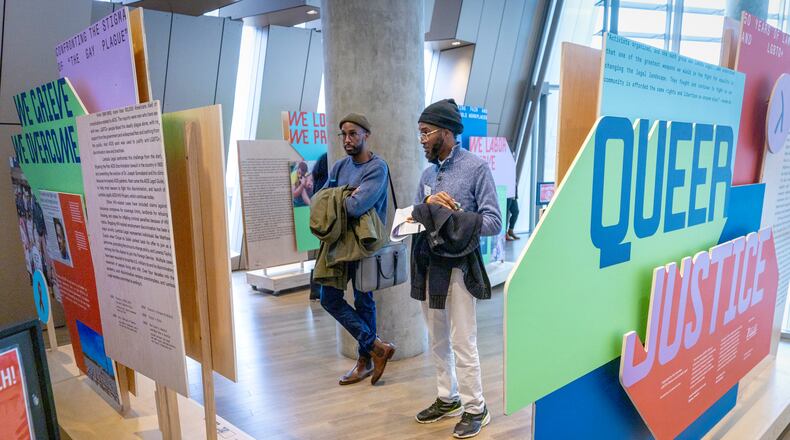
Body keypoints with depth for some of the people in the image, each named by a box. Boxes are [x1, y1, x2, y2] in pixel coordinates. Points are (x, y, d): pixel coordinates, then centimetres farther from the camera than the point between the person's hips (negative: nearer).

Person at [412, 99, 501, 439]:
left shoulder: (476, 167, -8)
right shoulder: (427, 173, 11)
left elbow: (493, 222, -13)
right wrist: (428, 202, -11)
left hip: (458, 266, -6)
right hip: (428, 265, 7)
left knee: (462, 343, 1)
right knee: (437, 341, 16)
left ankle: (475, 409, 19)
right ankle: (447, 399, 33)